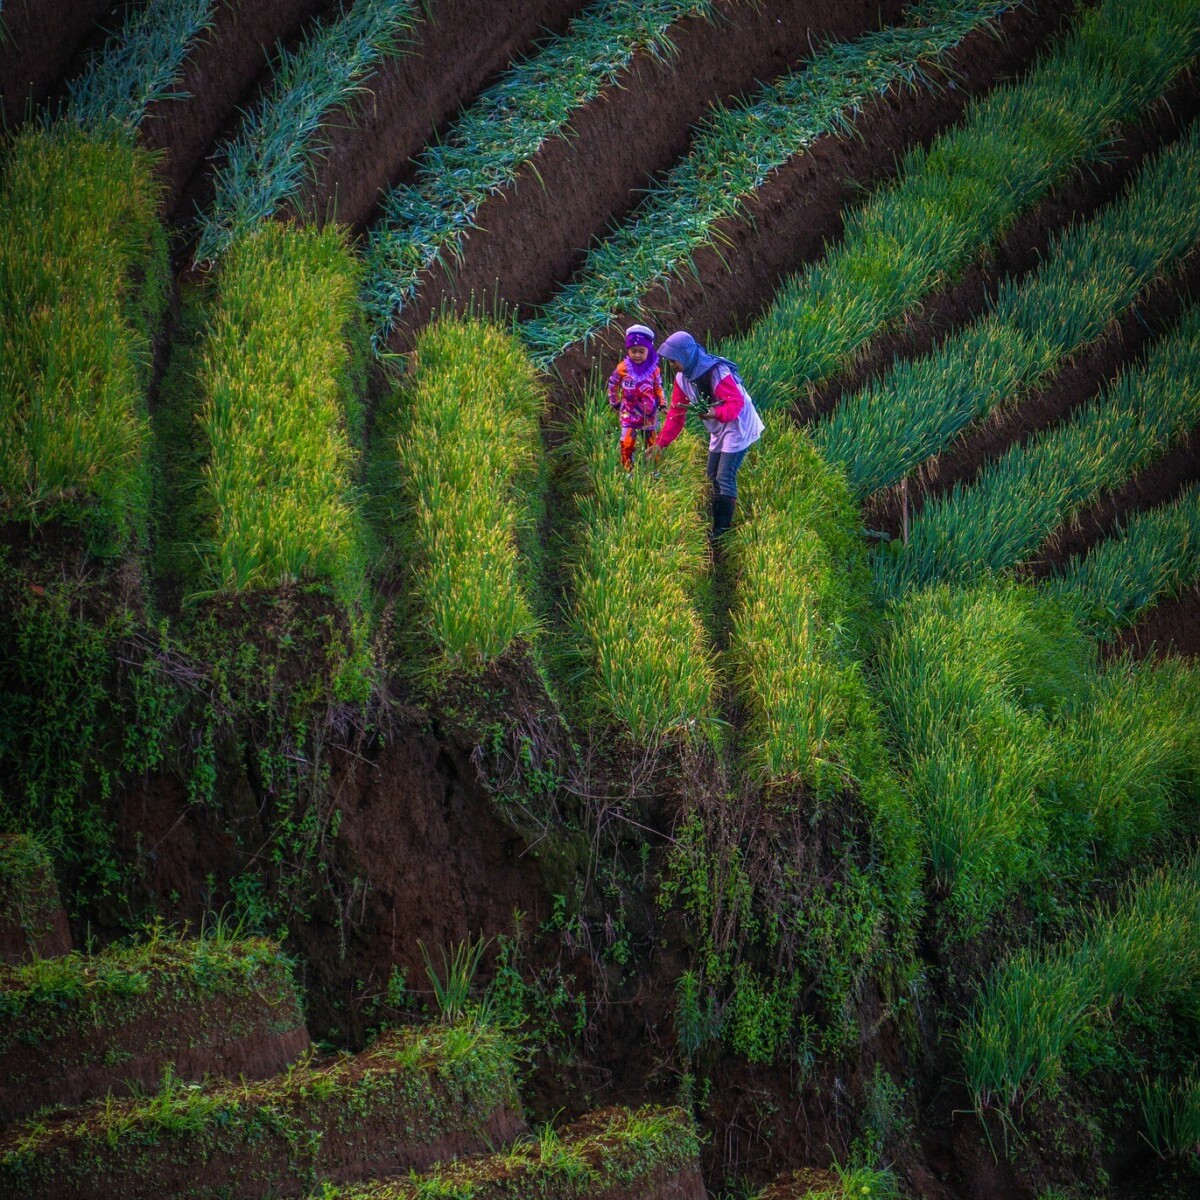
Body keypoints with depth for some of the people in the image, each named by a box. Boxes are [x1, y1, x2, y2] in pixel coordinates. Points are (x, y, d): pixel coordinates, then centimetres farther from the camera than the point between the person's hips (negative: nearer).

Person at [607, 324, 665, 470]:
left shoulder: (653, 369, -6)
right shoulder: (623, 368, -9)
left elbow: (658, 388, 5)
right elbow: (612, 385, 4)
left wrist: (662, 404, -3)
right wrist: (615, 403, 4)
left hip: (649, 413, 2)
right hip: (629, 413, -2)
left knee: (652, 443, 13)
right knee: (627, 443, -11)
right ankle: (628, 470, 1)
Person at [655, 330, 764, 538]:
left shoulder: (717, 373, -26)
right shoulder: (682, 378, -1)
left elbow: (737, 403, -31)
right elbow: (676, 413, 4)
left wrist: (715, 413, -50)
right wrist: (661, 443, -2)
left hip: (738, 426, -9)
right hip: (719, 430, 9)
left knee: (725, 477, -12)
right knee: (713, 476, 13)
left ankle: (722, 529, -9)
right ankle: (716, 525, 21)